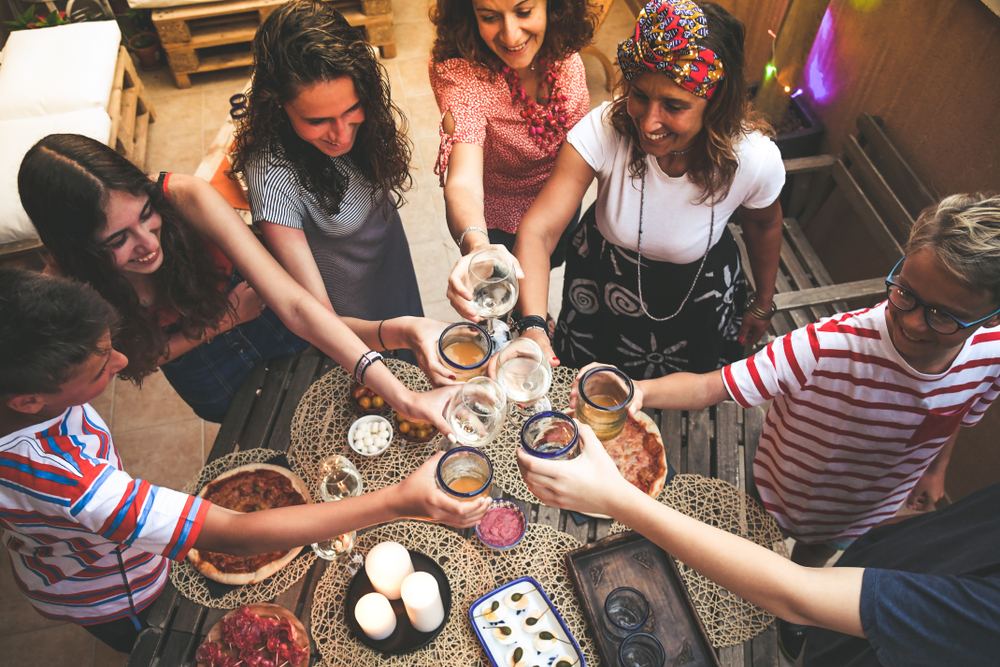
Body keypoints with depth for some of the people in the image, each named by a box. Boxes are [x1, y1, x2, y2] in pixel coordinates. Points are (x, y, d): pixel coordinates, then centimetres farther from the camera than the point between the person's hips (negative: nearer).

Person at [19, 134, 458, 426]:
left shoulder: (183, 198, -36)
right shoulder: (68, 289, -30)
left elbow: (293, 304, -42)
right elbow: (139, 358, -11)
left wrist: (404, 397, -49)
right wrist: (221, 320, -25)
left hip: (268, 323, 0)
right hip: (203, 368, 1)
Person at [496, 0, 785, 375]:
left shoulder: (756, 160, -30)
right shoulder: (603, 129, -35)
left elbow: (764, 225, -7)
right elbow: (538, 230, -38)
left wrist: (763, 305, 9)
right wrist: (533, 327, -55)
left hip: (696, 298, 0)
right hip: (601, 279, 0)